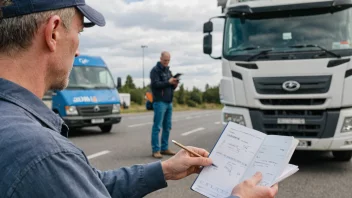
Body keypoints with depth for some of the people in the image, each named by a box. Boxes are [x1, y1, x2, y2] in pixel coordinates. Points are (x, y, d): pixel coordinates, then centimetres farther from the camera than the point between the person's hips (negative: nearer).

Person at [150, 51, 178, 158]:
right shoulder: (155, 70, -3)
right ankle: (155, 150, -5)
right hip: (160, 102, -8)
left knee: (167, 127, 9)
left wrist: (174, 84, -1)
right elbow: (155, 84, -15)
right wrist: (168, 82, -20)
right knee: (157, 127, -6)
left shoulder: (168, 70, 20)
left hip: (169, 102, 8)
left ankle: (164, 148, 16)